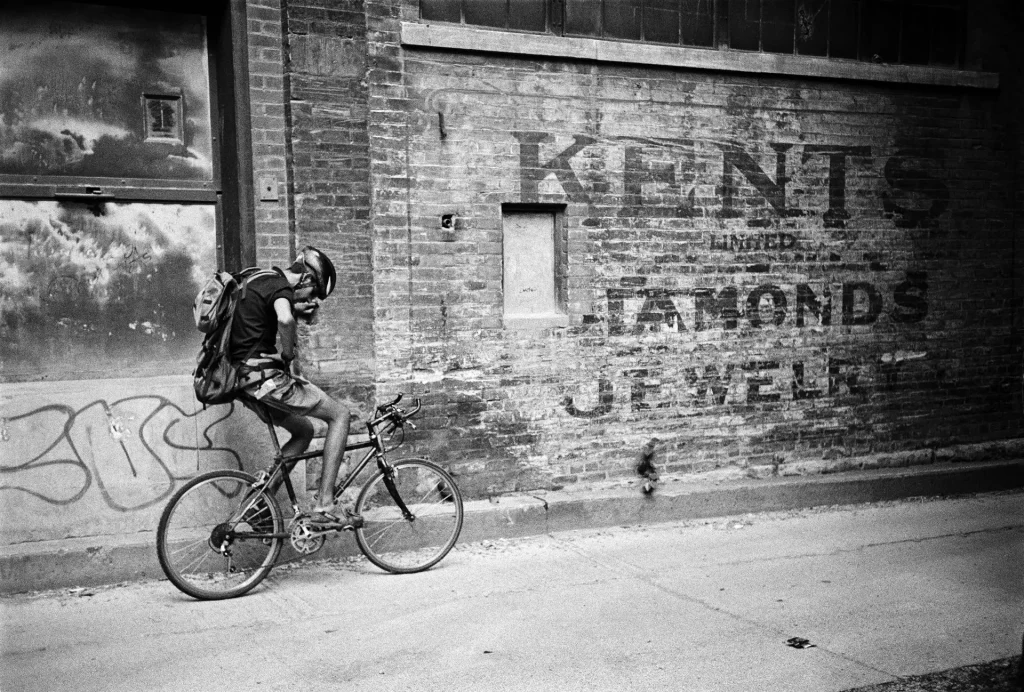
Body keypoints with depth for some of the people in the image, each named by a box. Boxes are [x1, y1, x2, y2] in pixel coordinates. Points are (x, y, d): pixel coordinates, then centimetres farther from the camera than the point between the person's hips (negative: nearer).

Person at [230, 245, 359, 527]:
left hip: (245, 380, 10)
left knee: (303, 431, 22)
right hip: (264, 377, -10)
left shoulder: (259, 280, 19)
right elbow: (285, 319, -32)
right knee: (340, 414, -3)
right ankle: (323, 505, -7)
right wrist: (288, 354, -16)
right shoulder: (279, 285, -12)